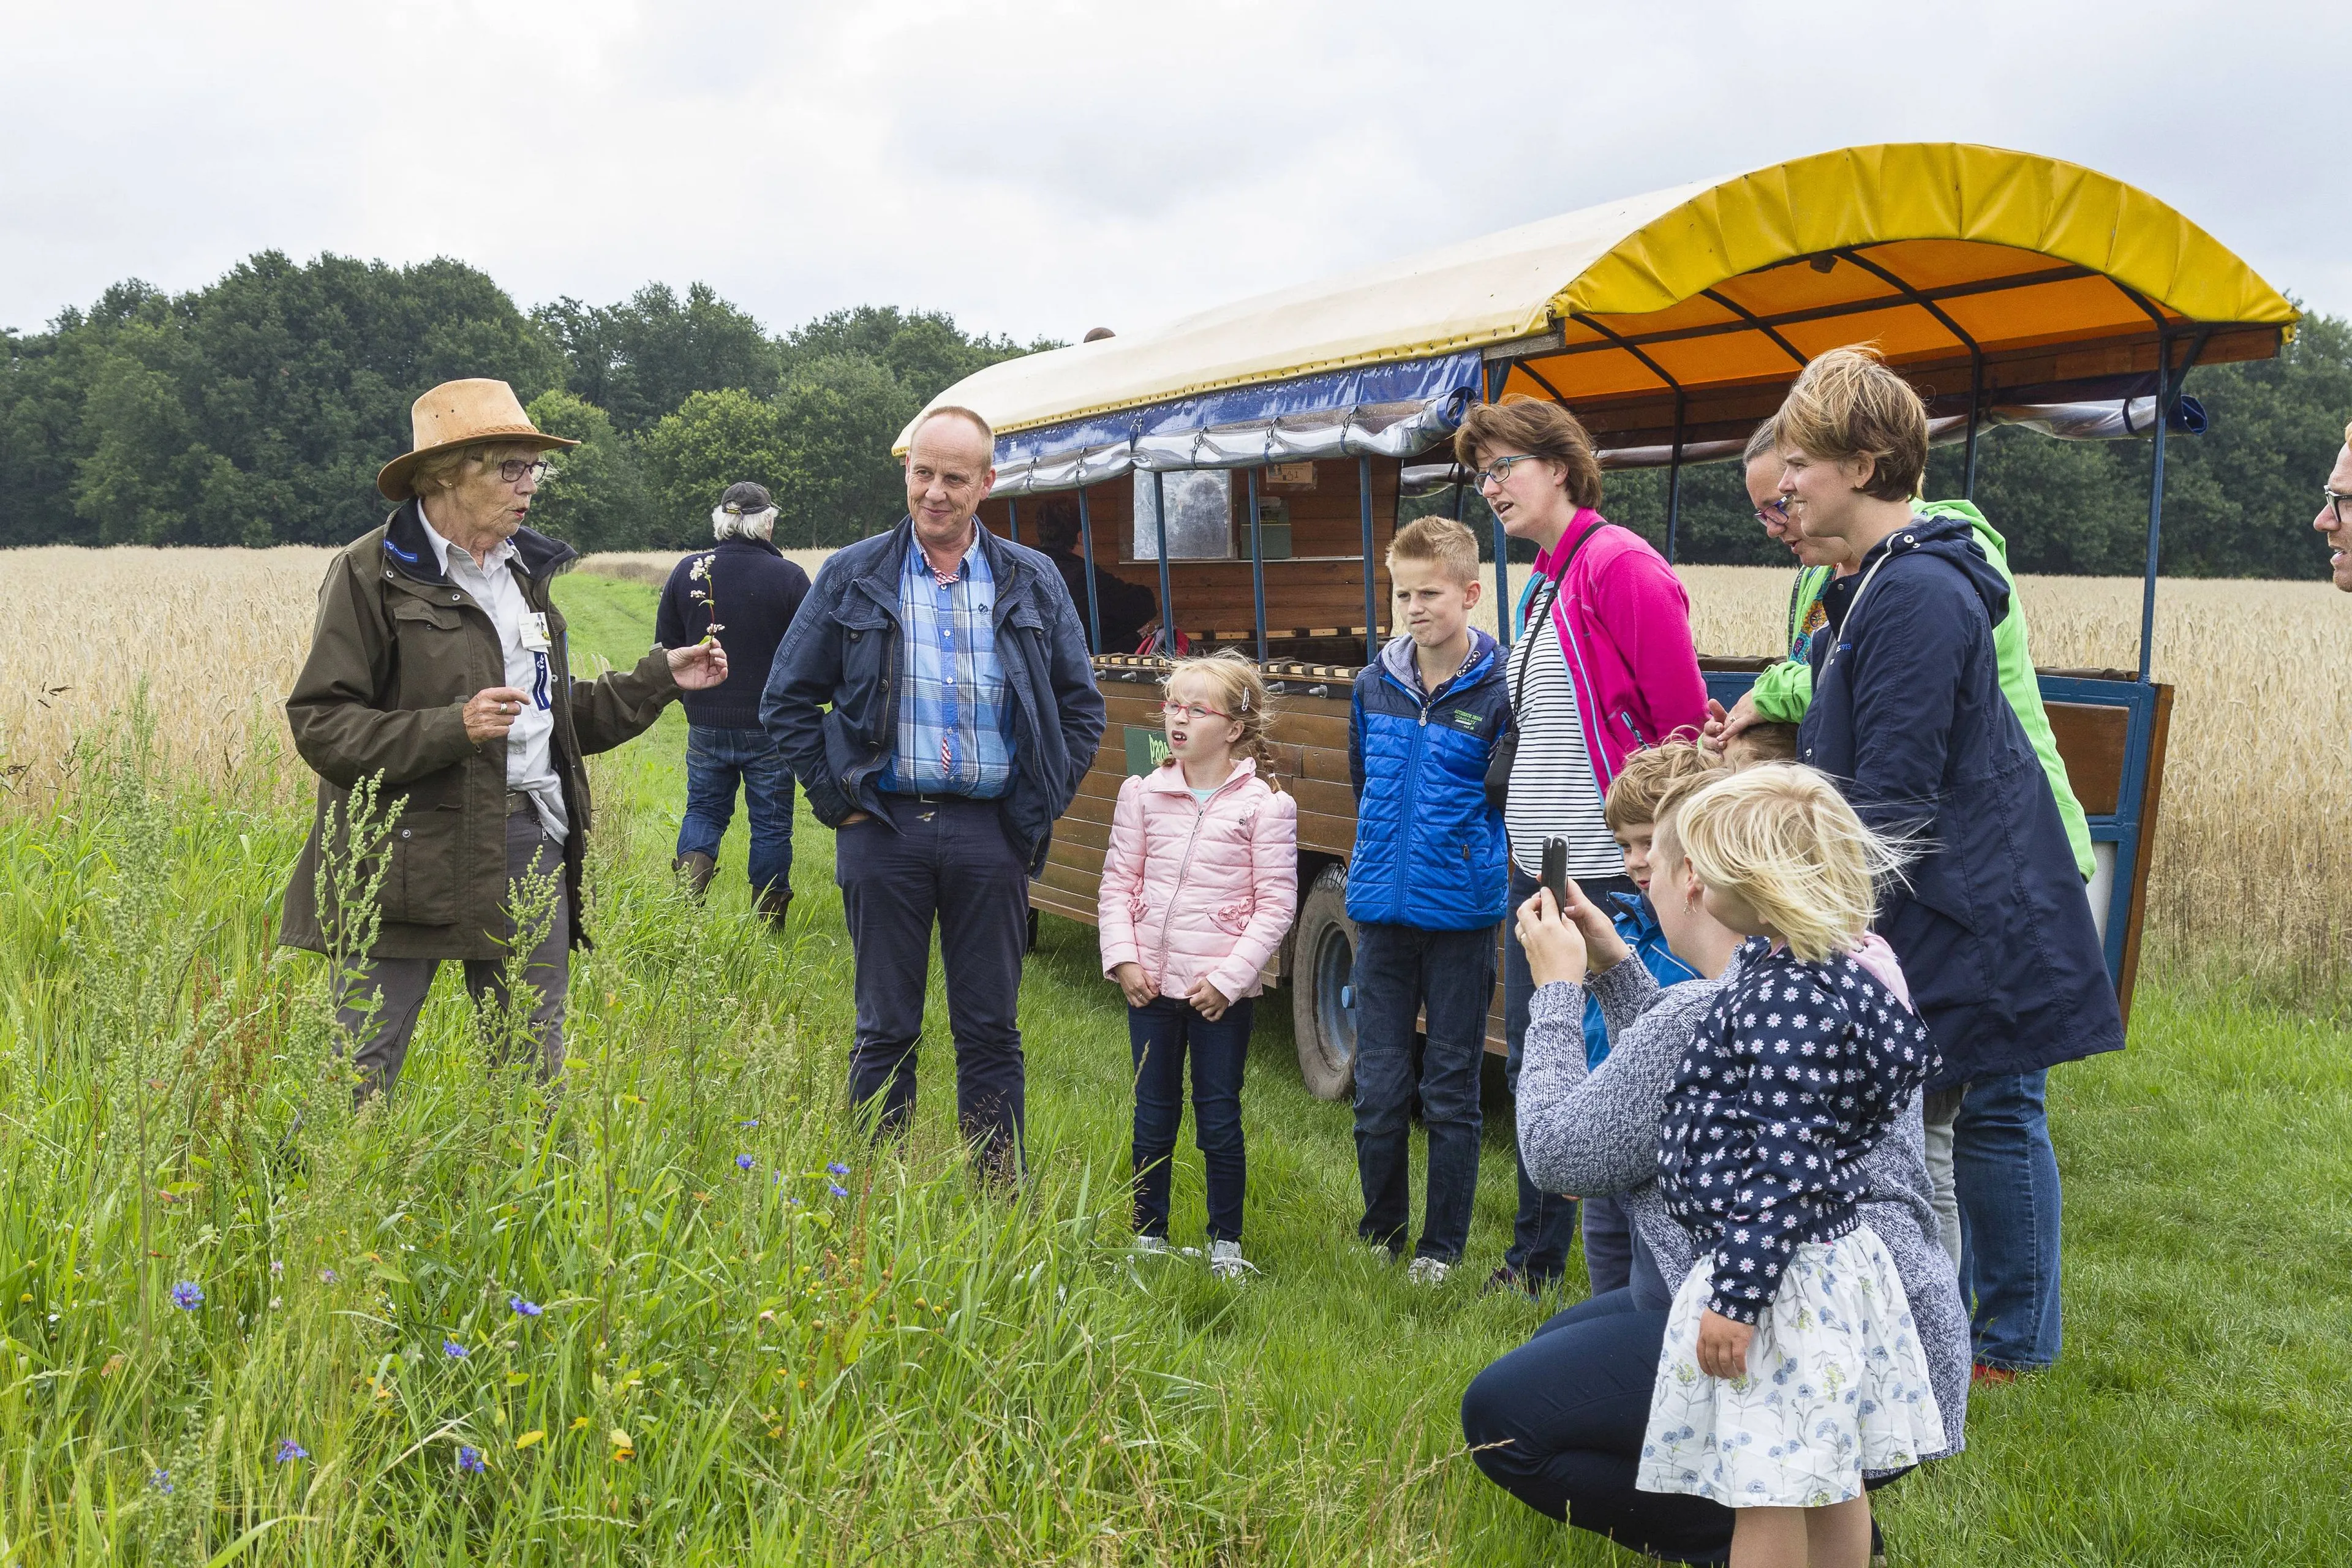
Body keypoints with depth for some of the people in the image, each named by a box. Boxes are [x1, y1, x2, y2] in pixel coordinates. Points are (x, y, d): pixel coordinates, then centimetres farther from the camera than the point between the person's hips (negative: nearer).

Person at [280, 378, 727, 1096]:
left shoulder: (525, 570, 16)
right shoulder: (371, 573, -6)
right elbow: (319, 726, -11)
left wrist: (661, 677, 14)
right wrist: (452, 728, -21)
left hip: (531, 850, 6)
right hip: (413, 861, -6)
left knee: (535, 1076, 14)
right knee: (356, 1084, -1)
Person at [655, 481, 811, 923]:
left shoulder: (688, 571, -3)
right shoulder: (789, 576, -11)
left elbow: (665, 648, 7)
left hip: (706, 723, 2)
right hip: (770, 728, -2)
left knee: (704, 808, 20)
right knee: (771, 824, 10)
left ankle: (690, 871, -6)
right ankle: (767, 920, 16)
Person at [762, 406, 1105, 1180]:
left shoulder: (1034, 584, 8)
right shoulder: (853, 576, 4)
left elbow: (1082, 707, 15)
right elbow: (787, 700, 9)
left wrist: (1041, 807, 6)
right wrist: (837, 798, 0)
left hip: (991, 833, 1)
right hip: (885, 827, -1)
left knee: (991, 1029, 6)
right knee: (886, 1029, 6)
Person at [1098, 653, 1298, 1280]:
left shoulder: (1264, 804, -6)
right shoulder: (1142, 795, 4)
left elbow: (1276, 903, -7)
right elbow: (1118, 884, 7)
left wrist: (1230, 977, -13)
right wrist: (1123, 958, -5)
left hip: (1222, 991, -3)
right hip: (1151, 985, 3)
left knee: (1219, 1120, 5)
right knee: (1154, 1116, 12)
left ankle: (1226, 1242, 20)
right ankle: (1149, 1233, 26)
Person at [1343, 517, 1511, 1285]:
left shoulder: (1497, 692, -9)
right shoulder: (1374, 684, 5)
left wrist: (1478, 862, -3)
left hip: (1460, 917, -4)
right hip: (1382, 912, 4)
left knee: (1451, 1092, 6)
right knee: (1378, 1089, 9)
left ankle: (1443, 1249, 19)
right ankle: (1380, 1237, 25)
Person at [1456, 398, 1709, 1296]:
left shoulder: (1621, 566, -12)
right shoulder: (1543, 584, 15)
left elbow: (1686, 726, -15)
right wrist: (1522, 825, 17)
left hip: (1609, 876, -9)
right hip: (1537, 874, 9)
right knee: (1531, 1068, 16)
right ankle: (1537, 1257, 31)